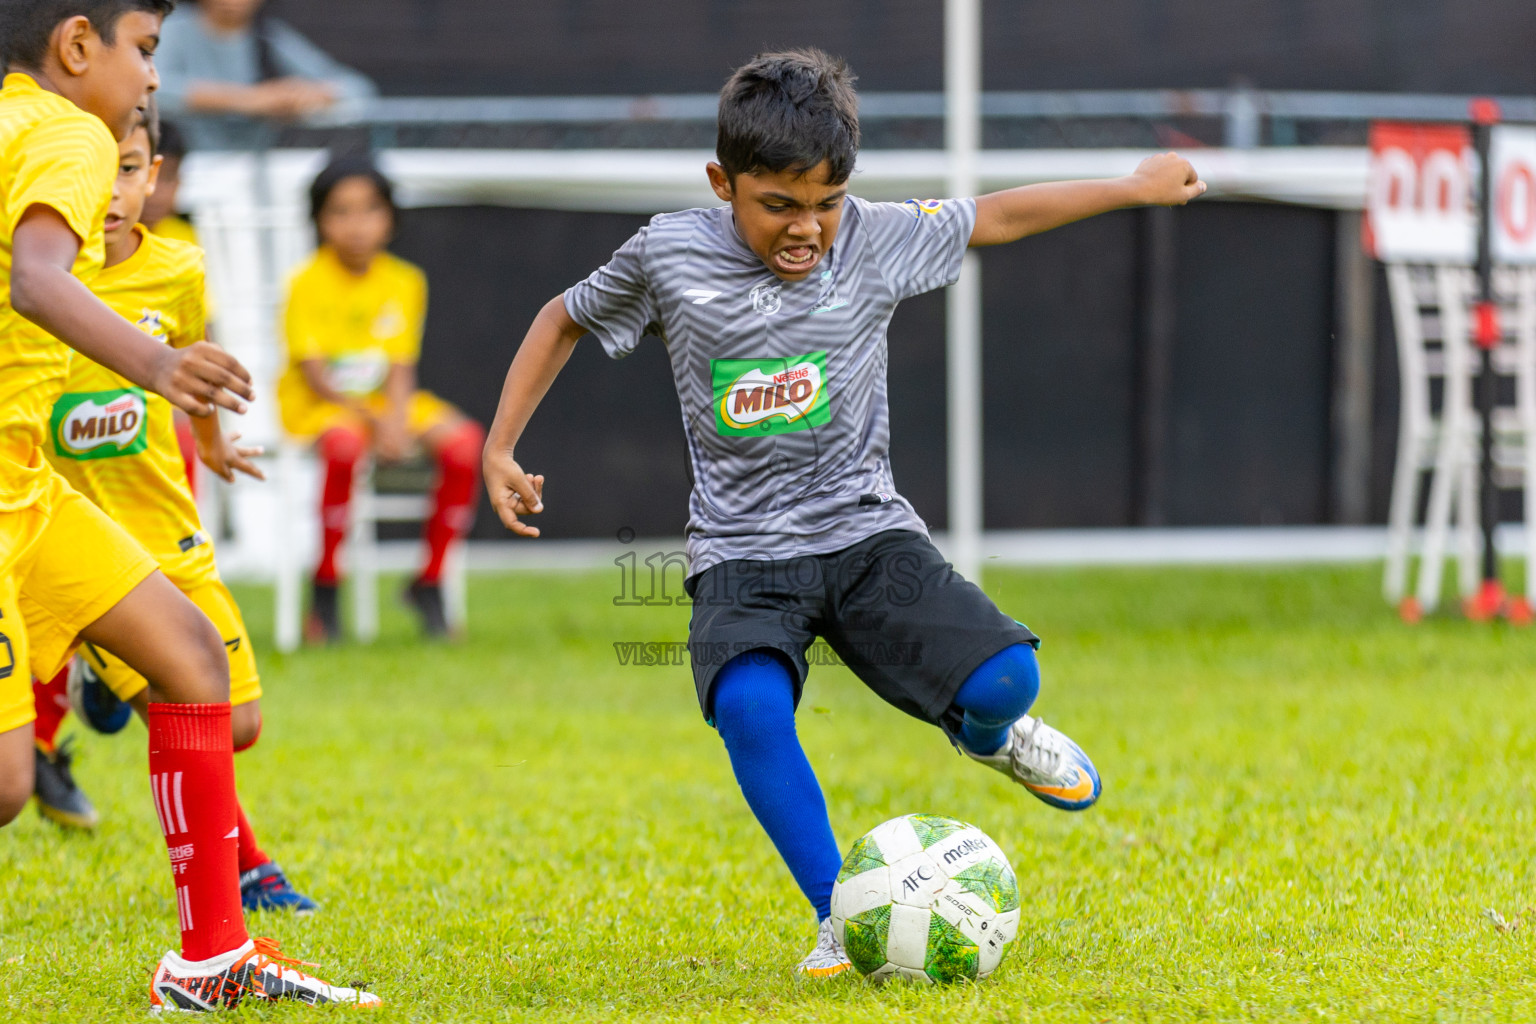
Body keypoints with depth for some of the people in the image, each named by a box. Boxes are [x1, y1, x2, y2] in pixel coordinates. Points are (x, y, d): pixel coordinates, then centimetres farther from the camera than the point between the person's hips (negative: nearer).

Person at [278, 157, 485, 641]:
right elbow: (315, 374, -14)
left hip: (384, 402, 4)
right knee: (345, 444, -39)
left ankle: (430, 581, -8)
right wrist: (371, 419, -26)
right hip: (316, 405, -4)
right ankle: (324, 589, -24)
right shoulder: (308, 283, -10)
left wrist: (397, 421, -22)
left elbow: (400, 369, -1)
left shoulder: (404, 282, 2)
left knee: (464, 440, -22)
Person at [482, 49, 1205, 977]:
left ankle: (982, 733, 21)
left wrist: (1136, 188, 17)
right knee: (750, 708, -32)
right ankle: (844, 921, -17)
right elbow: (566, 320, 12)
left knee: (1006, 679, -20)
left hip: (866, 530, 1)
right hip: (742, 553, -1)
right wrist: (501, 449, 8)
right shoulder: (668, 255, -5)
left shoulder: (873, 239, -3)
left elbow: (995, 218, 13)